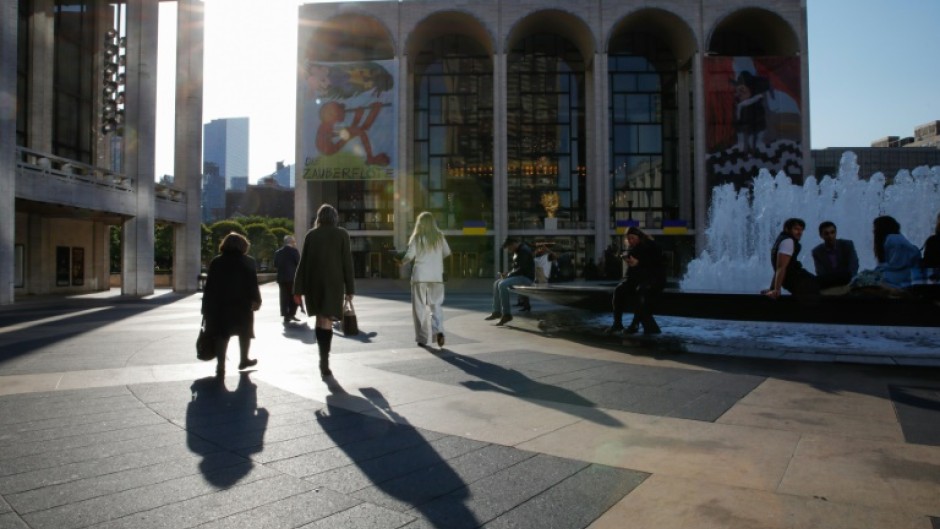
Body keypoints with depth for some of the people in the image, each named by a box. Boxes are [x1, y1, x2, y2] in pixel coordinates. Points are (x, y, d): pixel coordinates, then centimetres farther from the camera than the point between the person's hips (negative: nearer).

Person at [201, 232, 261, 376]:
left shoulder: (215, 262, 4)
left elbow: (209, 285, 2)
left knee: (221, 334, 3)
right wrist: (256, 300, 2)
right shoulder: (248, 262, -3)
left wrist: (207, 307, 6)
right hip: (242, 305, -1)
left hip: (219, 305, 1)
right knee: (244, 332, 15)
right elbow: (253, 284, -7)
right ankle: (244, 360, 27)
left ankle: (221, 365, -4)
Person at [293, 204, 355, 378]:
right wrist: (350, 289, 0)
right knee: (326, 321, -3)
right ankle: (324, 363, -9)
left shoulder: (311, 235, 3)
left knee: (320, 318, 15)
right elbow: (347, 263, -4)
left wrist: (298, 289, 4)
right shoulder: (342, 234, -1)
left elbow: (303, 263, 1)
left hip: (314, 282, 2)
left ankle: (323, 357, 23)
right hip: (333, 282, -2)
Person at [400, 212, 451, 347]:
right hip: (436, 276, 2)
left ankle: (422, 338, 9)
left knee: (420, 308, 7)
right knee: (436, 306, 8)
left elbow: (409, 255, -9)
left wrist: (402, 262, 11)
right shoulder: (439, 237, 3)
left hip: (420, 276, -2)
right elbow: (447, 252, 11)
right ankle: (438, 331, -15)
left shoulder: (417, 238, -5)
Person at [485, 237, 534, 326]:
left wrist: (508, 275, -16)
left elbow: (522, 269, -23)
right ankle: (497, 312, 6)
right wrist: (507, 274, 4)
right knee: (496, 284, 7)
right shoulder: (517, 251, 16)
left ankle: (506, 314, -23)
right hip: (520, 276, 11)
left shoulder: (524, 251, -16)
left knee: (502, 285, -27)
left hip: (526, 277, -11)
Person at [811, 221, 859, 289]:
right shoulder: (817, 252, -2)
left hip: (848, 282, -1)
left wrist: (849, 282, -29)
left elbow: (854, 265, -12)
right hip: (829, 285, 1)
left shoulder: (847, 244, -1)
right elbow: (820, 273, -11)